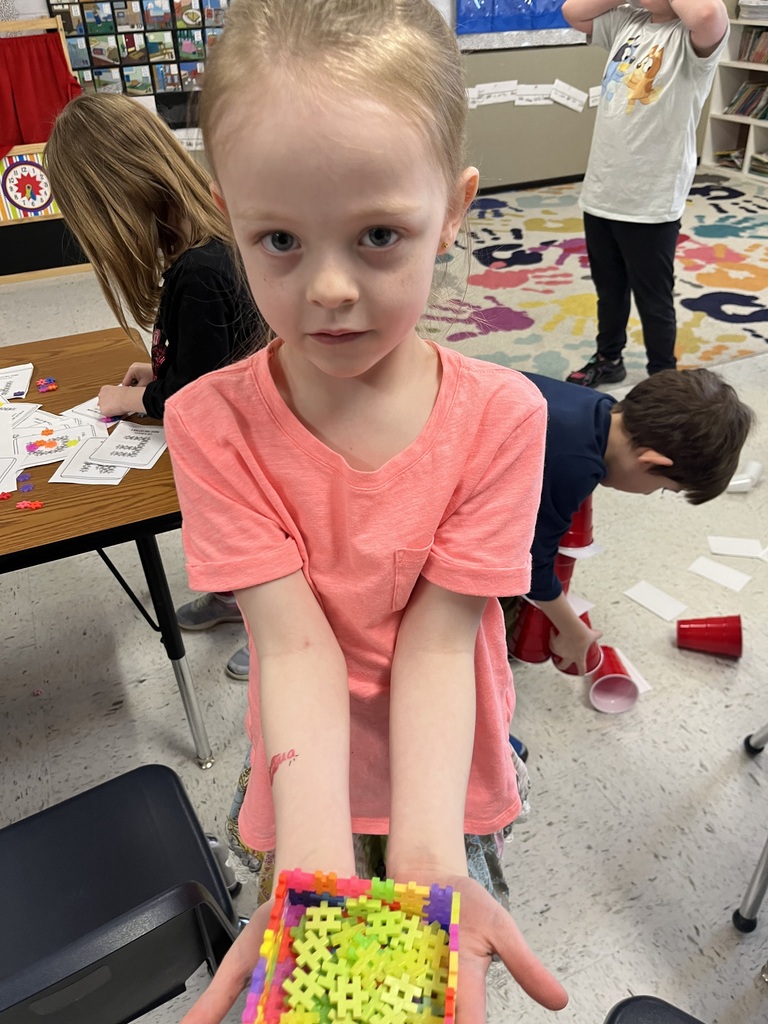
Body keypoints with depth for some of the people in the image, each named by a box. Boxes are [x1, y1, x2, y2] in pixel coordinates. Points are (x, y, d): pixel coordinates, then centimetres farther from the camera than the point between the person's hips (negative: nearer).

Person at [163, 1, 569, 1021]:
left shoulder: (501, 414, -21)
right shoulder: (212, 423, -21)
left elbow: (438, 639, -23)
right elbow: (294, 640, -26)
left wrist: (426, 860, -34)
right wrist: (317, 866, -37)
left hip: (446, 765, 0)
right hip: (311, 772, 1)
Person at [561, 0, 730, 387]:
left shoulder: (693, 36, -10)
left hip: (651, 203, -6)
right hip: (600, 192, 7)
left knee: (653, 300, 7)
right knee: (608, 290, 22)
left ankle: (663, 379, 25)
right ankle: (608, 360, 41)